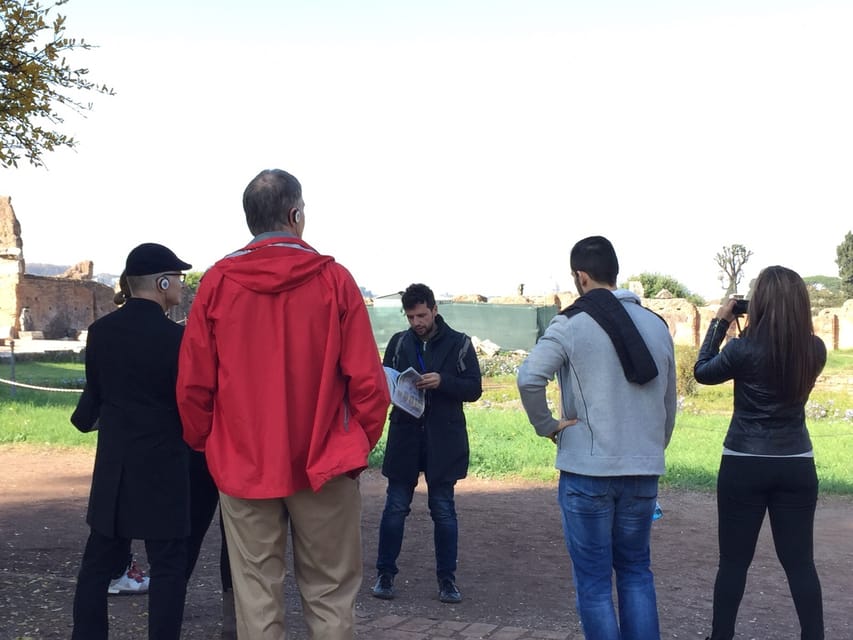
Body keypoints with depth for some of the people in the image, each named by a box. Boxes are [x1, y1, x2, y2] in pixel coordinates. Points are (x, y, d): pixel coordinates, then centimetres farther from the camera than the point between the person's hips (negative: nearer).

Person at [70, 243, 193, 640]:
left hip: (113, 463, 6)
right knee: (167, 565, 3)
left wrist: (85, 418, 33)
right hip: (162, 464, -6)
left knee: (99, 559, 15)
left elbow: (95, 391, 12)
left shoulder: (100, 331, 1)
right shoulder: (175, 337, -16)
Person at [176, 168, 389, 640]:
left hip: (243, 465, 1)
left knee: (256, 598, 8)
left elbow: (192, 383, -1)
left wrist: (204, 444, 15)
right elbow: (367, 380, -7)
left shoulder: (217, 282, -2)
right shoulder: (334, 279, -6)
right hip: (324, 464, -1)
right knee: (330, 595, 10)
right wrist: (360, 442, 8)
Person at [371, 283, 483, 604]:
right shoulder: (399, 342, 7)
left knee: (443, 510, 5)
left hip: (443, 439, -1)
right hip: (405, 435, 2)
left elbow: (474, 388, -3)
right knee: (396, 507, 5)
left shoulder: (459, 343, 1)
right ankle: (385, 573, 16)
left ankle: (447, 577, 16)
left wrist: (442, 381, -19)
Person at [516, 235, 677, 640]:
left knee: (593, 580, 5)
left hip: (588, 470, -5)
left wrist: (547, 426, -7)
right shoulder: (657, 325, 8)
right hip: (643, 471, 5)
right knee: (636, 572, 17)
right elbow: (669, 402, 14)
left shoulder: (573, 323, -9)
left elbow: (529, 378, -22)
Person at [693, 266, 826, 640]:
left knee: (734, 560, 8)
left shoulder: (743, 349, -15)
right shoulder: (815, 350, -4)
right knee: (800, 561, 9)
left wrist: (720, 323, 7)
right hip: (797, 466, 3)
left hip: (744, 465, -3)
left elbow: (702, 372, 3)